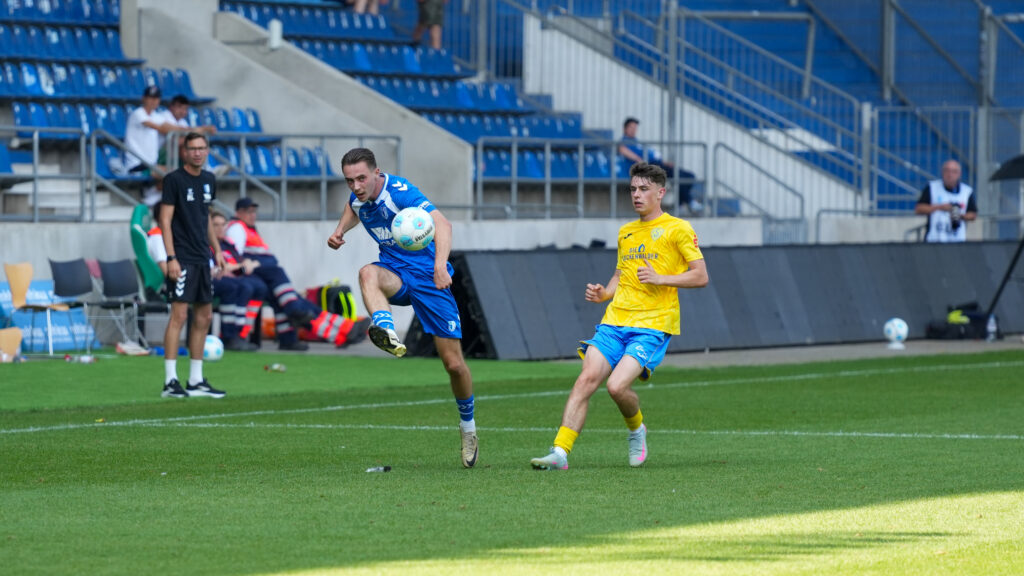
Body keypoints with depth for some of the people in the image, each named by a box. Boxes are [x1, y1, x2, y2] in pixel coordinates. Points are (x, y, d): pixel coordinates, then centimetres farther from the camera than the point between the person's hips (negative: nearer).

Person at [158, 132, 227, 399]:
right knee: (179, 314, -12)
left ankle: (196, 380, 15)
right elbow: (165, 221, -11)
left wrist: (216, 249, 19)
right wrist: (171, 258, -17)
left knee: (204, 317, 9)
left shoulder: (208, 180, 13)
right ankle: (170, 381, -11)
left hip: (202, 259, 8)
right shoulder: (174, 180, -8)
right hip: (182, 259, -8)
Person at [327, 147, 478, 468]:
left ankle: (468, 426, 22)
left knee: (454, 363, -3)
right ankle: (386, 332, -61)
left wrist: (440, 265, -50)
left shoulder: (399, 191, -21)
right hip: (394, 274, 4)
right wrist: (340, 231, 7)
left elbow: (441, 223, -34)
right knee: (368, 274, -36)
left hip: (428, 276, -4)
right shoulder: (359, 196, 0)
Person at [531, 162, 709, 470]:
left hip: (652, 325, -6)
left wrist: (660, 278, -15)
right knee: (586, 379, -13)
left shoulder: (677, 229, 1)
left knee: (617, 385, -22)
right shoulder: (626, 232, 21)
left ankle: (637, 430, 11)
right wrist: (603, 293, 9)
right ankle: (560, 451, -16)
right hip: (615, 321, 6)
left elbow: (700, 276, -3)